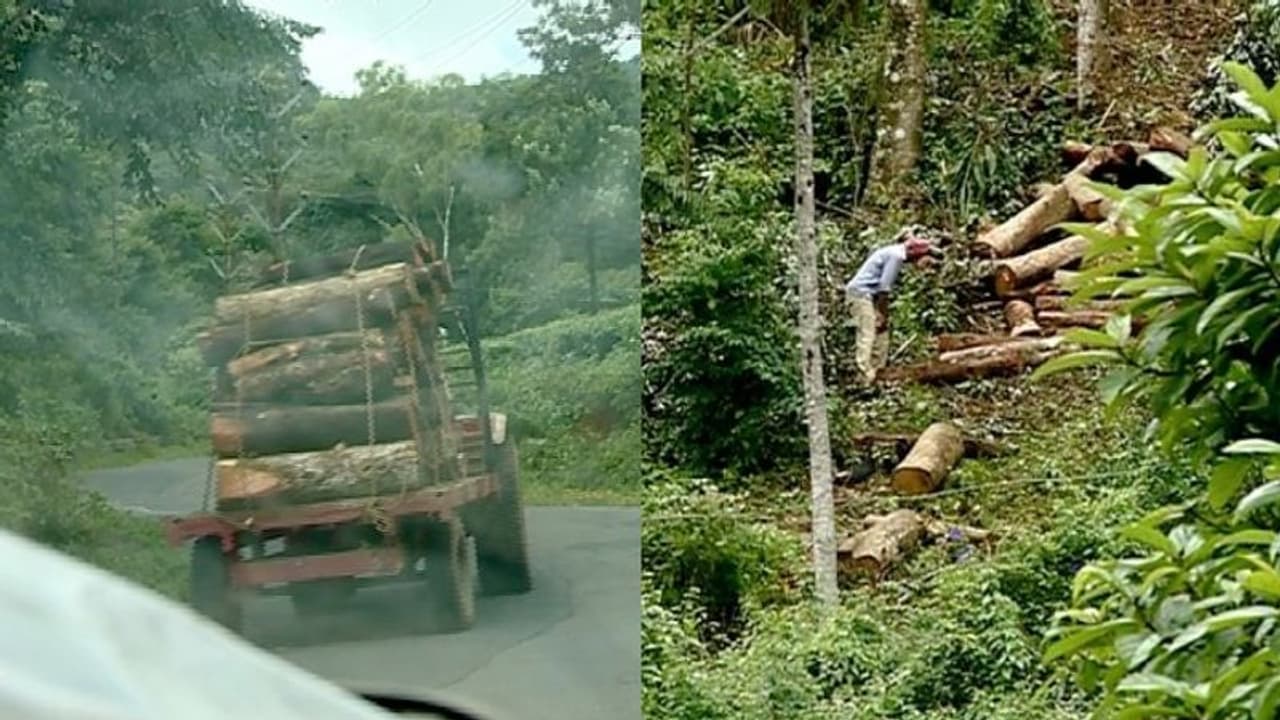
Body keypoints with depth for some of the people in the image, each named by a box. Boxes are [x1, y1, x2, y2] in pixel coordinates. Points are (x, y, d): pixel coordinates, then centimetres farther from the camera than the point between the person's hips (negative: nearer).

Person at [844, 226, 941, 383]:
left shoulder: (896, 253, 13)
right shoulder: (896, 256, -16)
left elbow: (885, 287, 13)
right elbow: (884, 286, -18)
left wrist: (883, 314, 8)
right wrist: (882, 314, -9)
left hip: (869, 294, 10)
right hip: (861, 293, -10)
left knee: (881, 335, 11)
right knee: (867, 335, -15)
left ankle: (878, 374, 13)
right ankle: (866, 379, -21)